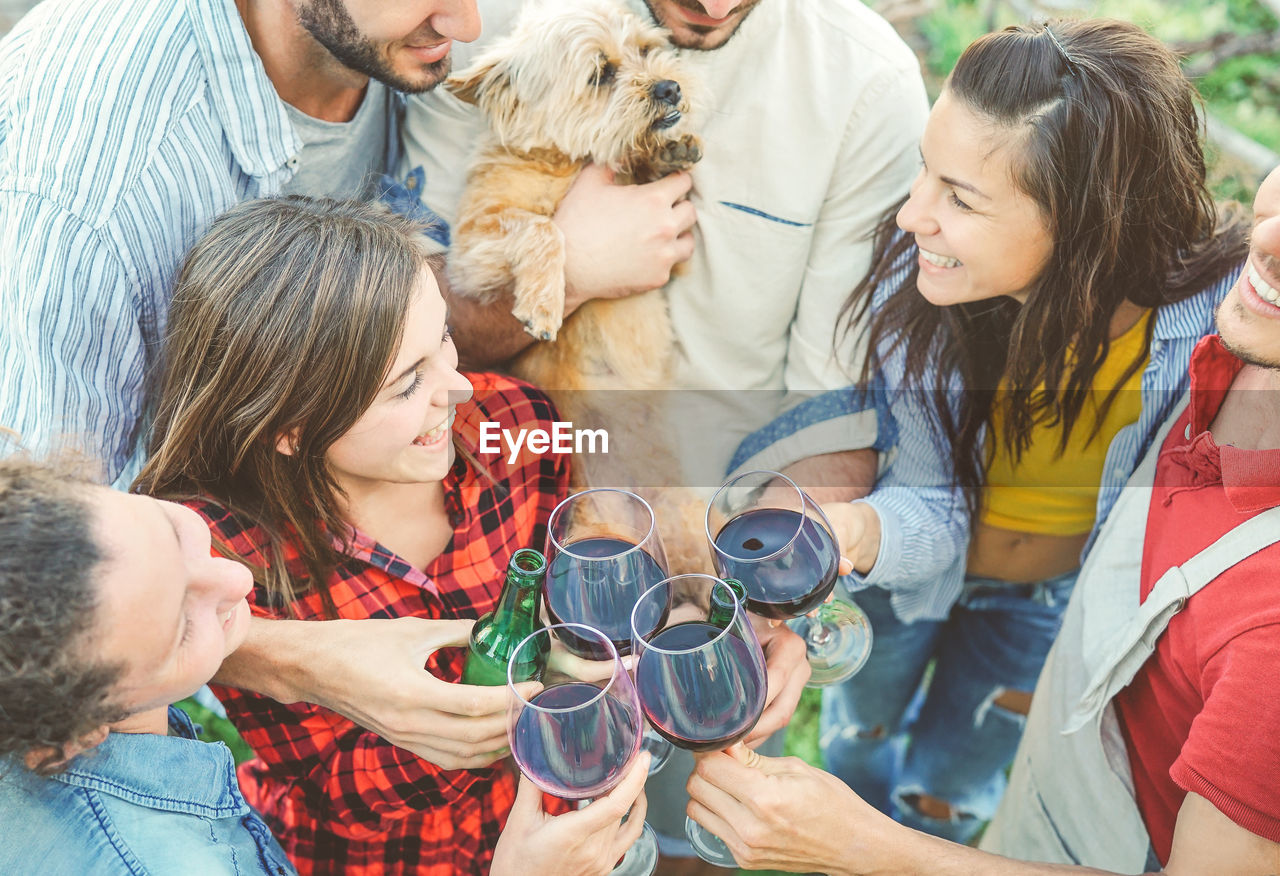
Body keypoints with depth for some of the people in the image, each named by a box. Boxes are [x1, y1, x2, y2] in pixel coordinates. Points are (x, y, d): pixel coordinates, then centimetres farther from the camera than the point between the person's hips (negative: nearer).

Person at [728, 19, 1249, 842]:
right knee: (862, 727, 32)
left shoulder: (1221, 306, -36)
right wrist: (856, 530, -46)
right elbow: (932, 506, -25)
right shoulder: (911, 269, -34)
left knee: (942, 799, 25)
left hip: (1052, 599, 0)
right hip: (916, 563, 1)